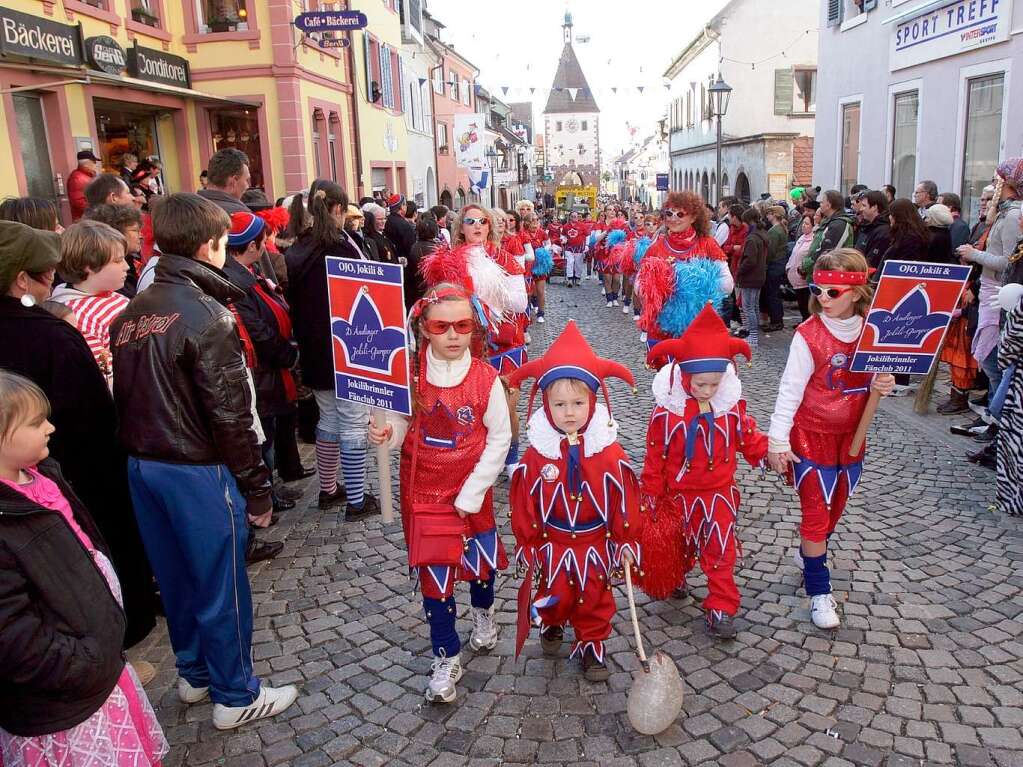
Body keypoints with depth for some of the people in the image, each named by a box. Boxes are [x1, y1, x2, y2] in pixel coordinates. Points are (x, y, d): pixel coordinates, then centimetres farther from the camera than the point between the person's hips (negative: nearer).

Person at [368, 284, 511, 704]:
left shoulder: (486, 378, -13)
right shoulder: (409, 375, -11)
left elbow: (499, 438, -9)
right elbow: (399, 429, -3)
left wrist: (472, 493, -12)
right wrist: (384, 436, -28)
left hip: (472, 491, 0)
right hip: (423, 491, 0)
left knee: (480, 559, 19)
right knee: (433, 571, 3)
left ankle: (483, 612, 53)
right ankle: (446, 657, 23)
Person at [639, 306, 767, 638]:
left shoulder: (731, 406, -8)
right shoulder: (667, 410, -16)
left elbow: (748, 437, 3)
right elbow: (655, 455, -9)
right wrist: (652, 494, -4)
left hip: (719, 494, 1)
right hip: (678, 495, -1)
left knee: (720, 550, 1)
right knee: (676, 545, 19)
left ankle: (721, 608, 11)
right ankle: (672, 580, 46)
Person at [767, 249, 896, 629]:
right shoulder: (809, 335, -17)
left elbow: (877, 379, 9)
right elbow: (790, 390, -15)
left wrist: (883, 385, -16)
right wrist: (778, 441, -17)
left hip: (851, 434, 5)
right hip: (811, 435, -5)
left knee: (836, 508, 19)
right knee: (816, 512, -1)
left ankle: (808, 555, 45)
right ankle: (819, 591, 13)